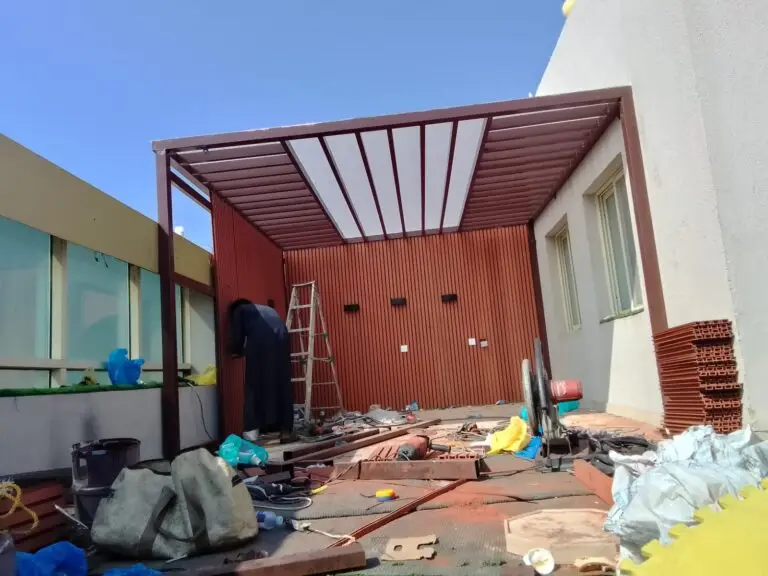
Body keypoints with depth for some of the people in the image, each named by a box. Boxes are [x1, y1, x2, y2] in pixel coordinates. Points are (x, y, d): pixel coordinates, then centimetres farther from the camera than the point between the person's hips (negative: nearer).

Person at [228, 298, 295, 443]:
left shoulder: (239, 310, 26)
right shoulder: (268, 309, 40)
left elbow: (236, 337, 15)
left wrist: (237, 351, 37)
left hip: (260, 340, -4)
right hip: (282, 338, 4)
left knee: (255, 384, 4)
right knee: (282, 384, 9)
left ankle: (252, 431, 2)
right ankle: (286, 430, 10)